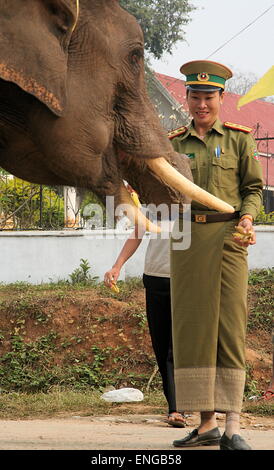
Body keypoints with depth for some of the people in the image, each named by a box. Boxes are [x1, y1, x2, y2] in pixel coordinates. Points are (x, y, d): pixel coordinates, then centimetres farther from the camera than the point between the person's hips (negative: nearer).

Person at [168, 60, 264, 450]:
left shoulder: (239, 139, 7)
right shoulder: (175, 143, 13)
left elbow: (254, 187, 6)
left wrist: (247, 217, -12)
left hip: (226, 237, -3)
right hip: (186, 239, 3)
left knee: (229, 325, -7)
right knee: (192, 325, 2)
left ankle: (233, 428, -9)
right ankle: (207, 424, 9)